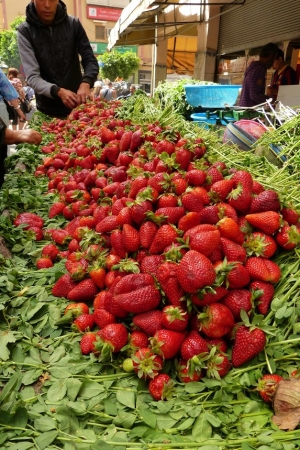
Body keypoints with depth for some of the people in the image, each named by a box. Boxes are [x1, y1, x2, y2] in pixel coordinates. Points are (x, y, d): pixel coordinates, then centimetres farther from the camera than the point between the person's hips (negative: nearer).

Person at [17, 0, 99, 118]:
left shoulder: (73, 23, -1)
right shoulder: (25, 31, -6)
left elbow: (90, 60, -1)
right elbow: (32, 76, -12)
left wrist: (86, 83, -23)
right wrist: (58, 91, -31)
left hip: (77, 106, 2)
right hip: (48, 111, -1)